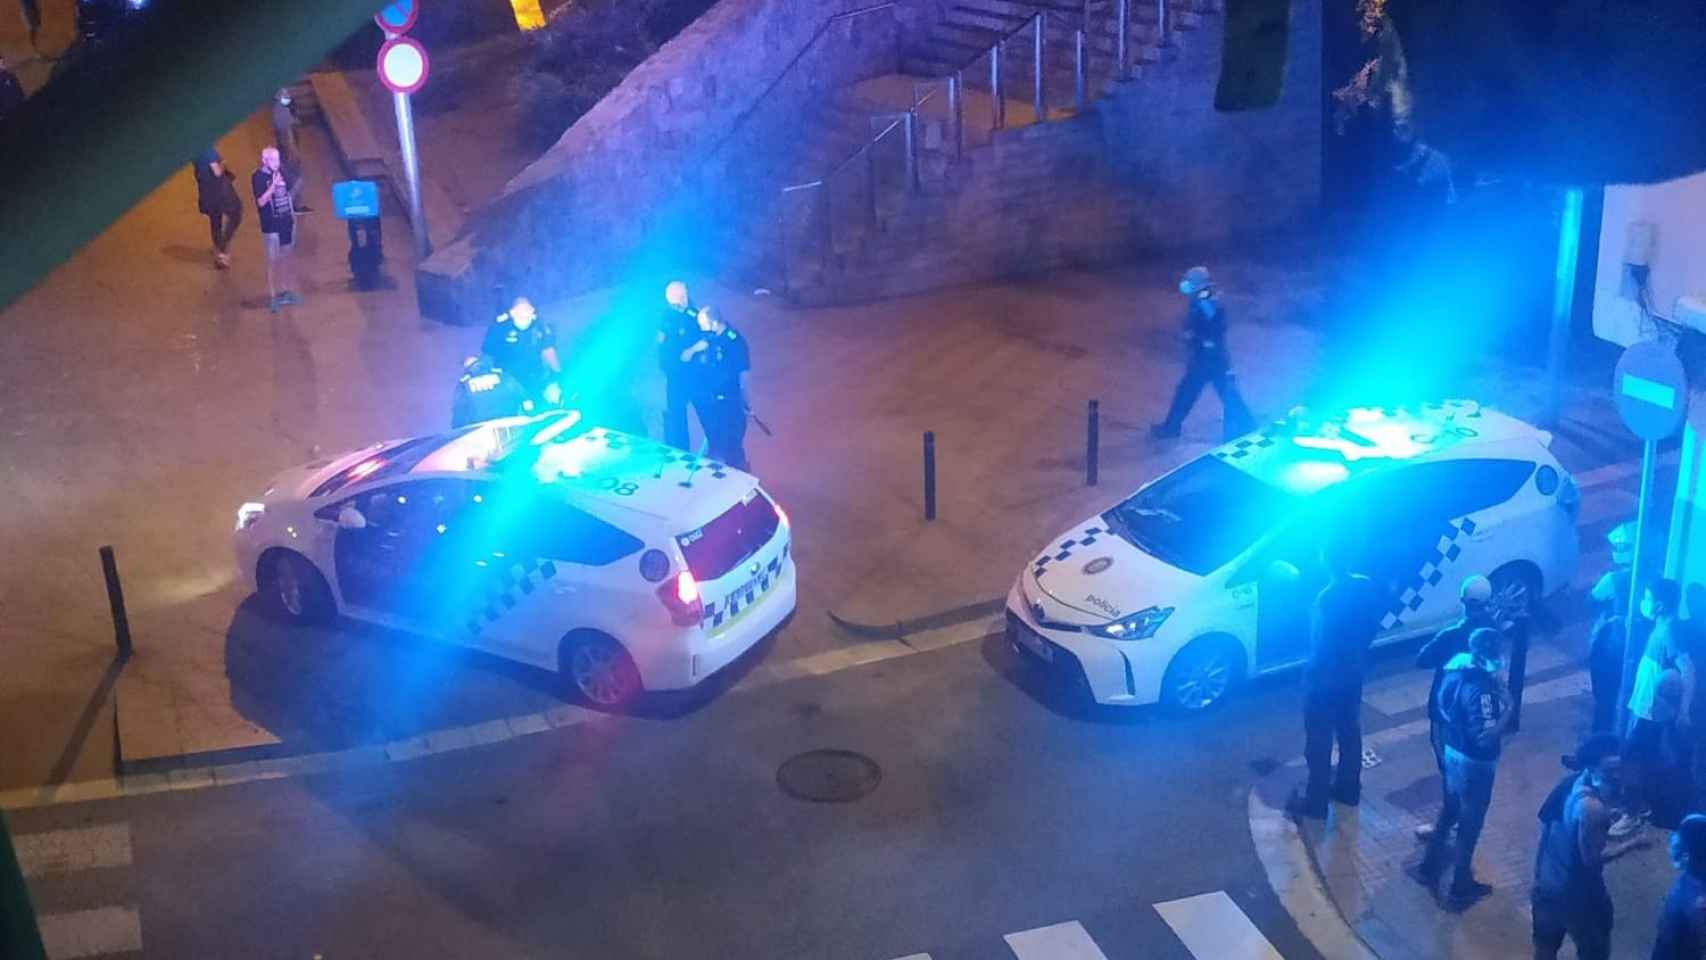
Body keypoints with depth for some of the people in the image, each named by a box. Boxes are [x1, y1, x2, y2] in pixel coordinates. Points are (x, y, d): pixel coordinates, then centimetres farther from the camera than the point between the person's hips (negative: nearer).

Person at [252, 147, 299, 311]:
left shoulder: (280, 171, 4)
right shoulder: (258, 177, -14)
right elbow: (261, 201, -22)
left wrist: (293, 215, 14)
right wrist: (273, 185, -29)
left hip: (287, 222, 6)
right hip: (271, 225, -6)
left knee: (286, 258, 15)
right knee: (273, 261, 0)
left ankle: (285, 291, 27)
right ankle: (272, 296, 8)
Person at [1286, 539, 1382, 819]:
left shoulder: (1327, 598, -30)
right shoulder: (1365, 586, -7)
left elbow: (1322, 645, -24)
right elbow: (1372, 626, 6)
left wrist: (1311, 674, -9)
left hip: (1326, 679, -7)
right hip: (1353, 674, 7)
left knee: (1319, 743, 7)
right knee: (1349, 732, 23)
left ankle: (1315, 803, 17)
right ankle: (1348, 790, 39)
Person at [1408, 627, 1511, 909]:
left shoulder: (1458, 666, -5)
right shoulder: (1480, 689, -32)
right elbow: (1485, 737, -33)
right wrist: (1508, 708, -21)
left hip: (1453, 749, 8)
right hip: (1474, 761, -8)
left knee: (1450, 809, 27)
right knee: (1470, 823, 10)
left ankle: (1429, 868, 41)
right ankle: (1460, 888, 26)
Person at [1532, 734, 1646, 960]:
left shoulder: (1570, 783, -3)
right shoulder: (1592, 806, -30)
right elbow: (1592, 858, -24)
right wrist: (1632, 844, -15)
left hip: (1548, 882, 8)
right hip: (1578, 891, -8)